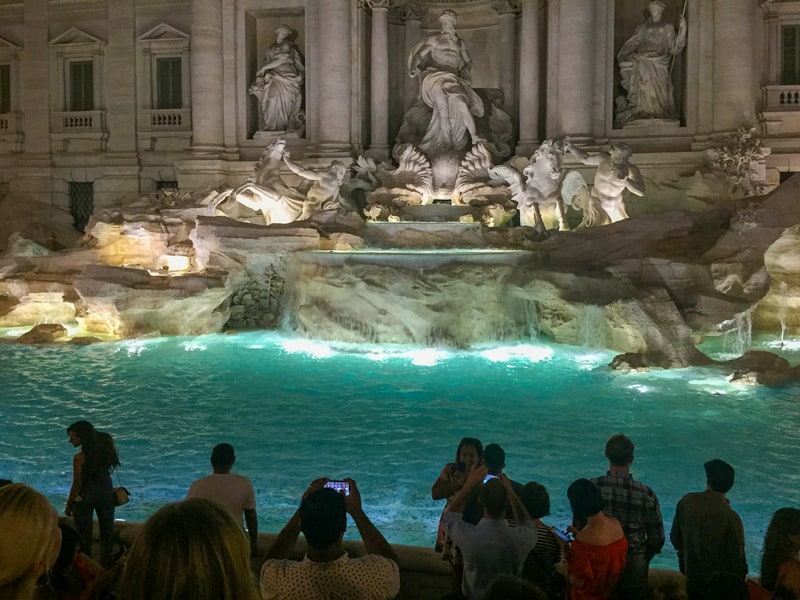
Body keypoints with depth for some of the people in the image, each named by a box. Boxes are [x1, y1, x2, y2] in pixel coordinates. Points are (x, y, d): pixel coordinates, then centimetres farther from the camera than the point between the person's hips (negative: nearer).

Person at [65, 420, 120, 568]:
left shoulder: (79, 458, -22)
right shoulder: (105, 447, -8)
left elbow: (77, 485, -14)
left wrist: (68, 505, -4)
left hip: (85, 497, -5)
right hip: (106, 493, 5)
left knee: (84, 535, 11)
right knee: (107, 533, 18)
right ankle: (106, 566, 28)